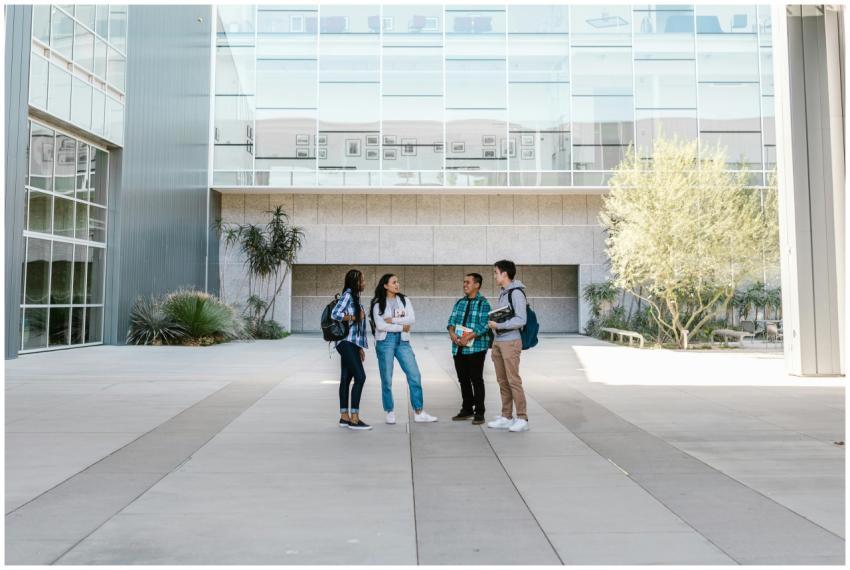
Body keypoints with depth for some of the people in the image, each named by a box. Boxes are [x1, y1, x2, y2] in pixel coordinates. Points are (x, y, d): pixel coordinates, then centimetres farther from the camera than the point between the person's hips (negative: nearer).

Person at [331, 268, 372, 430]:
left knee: (346, 379, 9)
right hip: (346, 342, -9)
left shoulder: (356, 297, 18)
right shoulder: (347, 295, -9)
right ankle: (354, 419, -13)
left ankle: (344, 417, 13)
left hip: (352, 344, 9)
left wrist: (360, 347, 18)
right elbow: (335, 314, -21)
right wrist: (355, 317, -11)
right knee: (360, 376, -14)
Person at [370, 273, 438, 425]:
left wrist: (392, 320, -12)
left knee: (415, 375, -2)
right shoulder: (378, 303, -1)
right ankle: (390, 413, 16)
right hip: (385, 341, -3)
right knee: (387, 379, 2)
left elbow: (412, 319, -5)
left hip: (402, 341, 3)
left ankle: (419, 412, 6)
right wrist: (402, 326, -9)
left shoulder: (405, 300, 8)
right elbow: (380, 325, -12)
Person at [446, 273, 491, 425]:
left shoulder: (483, 303, -4)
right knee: (463, 380, 13)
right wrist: (452, 333, -10)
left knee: (476, 380, -1)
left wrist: (468, 337, -23)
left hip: (476, 348, -6)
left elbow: (484, 325, -14)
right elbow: (452, 319, 10)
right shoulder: (459, 302, 16)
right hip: (458, 348, 6)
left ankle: (479, 413, 7)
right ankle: (467, 409, 25)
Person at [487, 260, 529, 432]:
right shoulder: (503, 293, 16)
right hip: (498, 341, 8)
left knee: (513, 381, -6)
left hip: (510, 342, -8)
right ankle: (506, 417, 17)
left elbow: (520, 320, -16)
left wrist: (498, 325, -17)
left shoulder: (516, 293, -10)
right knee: (502, 381, 10)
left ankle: (522, 419, 1)